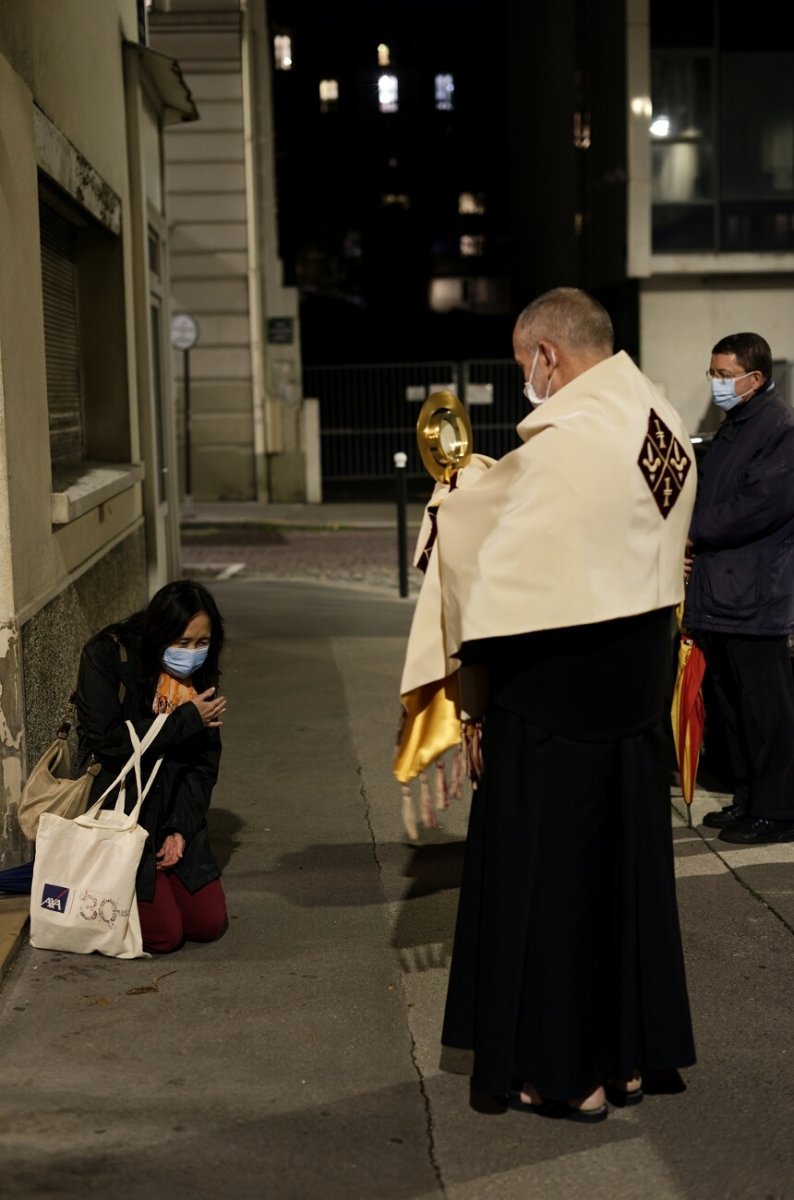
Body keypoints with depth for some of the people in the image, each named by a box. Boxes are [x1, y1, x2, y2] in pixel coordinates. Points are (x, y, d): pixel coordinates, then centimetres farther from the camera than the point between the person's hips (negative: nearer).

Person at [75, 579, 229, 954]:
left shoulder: (199, 676, 3)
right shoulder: (105, 656, -14)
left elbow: (204, 763, 4)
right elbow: (107, 742, -23)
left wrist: (182, 828, -8)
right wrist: (186, 720, -18)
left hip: (172, 815, 6)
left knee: (209, 924, 0)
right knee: (164, 934, -12)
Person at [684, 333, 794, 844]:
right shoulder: (735, 427, 19)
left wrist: (695, 533, -11)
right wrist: (690, 545, 4)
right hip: (720, 591, 9)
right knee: (733, 704, 14)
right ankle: (748, 799, 24)